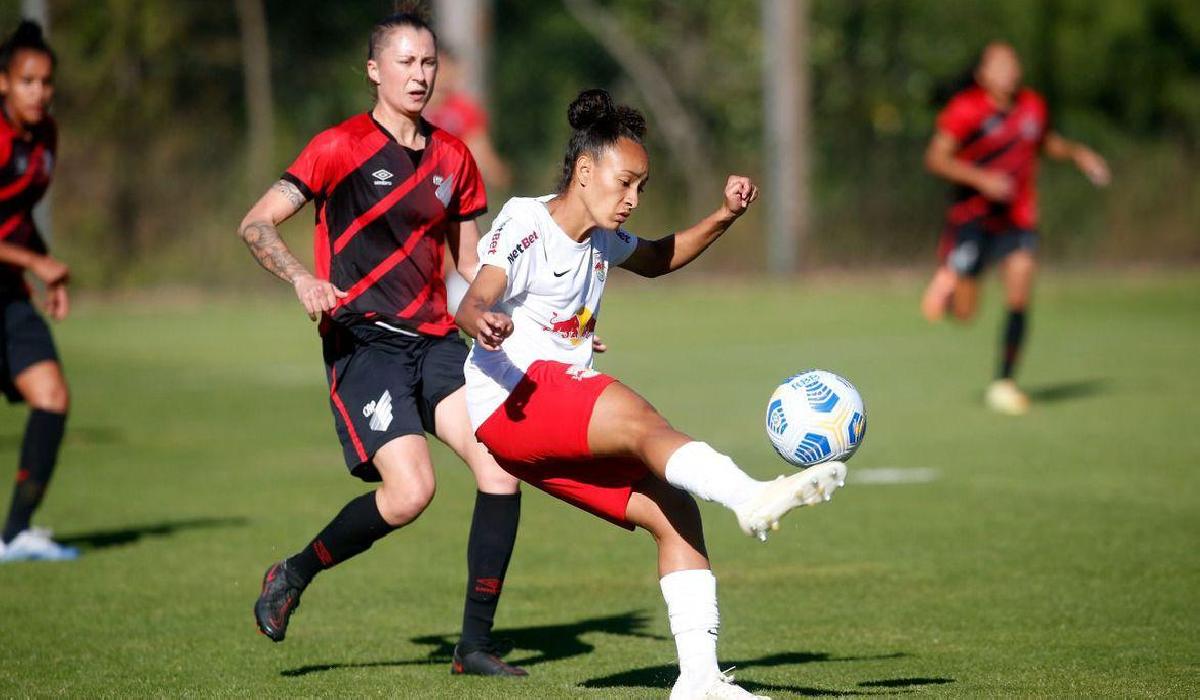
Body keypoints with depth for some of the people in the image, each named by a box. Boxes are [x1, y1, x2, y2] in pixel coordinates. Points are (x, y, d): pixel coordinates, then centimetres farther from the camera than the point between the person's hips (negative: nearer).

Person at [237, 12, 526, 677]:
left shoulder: (453, 158, 14)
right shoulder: (341, 147, -4)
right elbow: (256, 224, -8)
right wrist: (303, 279, -25)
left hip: (434, 341, 6)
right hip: (362, 341, -6)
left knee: (501, 467, -13)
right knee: (410, 490, -21)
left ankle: (475, 644, -3)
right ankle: (292, 575, 6)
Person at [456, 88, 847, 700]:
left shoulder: (602, 239, 16)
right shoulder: (525, 225, -8)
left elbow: (657, 259, 37)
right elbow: (473, 302, -24)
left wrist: (724, 217, 21)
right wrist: (481, 322, -49)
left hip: (567, 430, 9)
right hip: (509, 402, -8)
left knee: (673, 514, -7)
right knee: (636, 417, -34)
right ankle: (753, 499, -56)